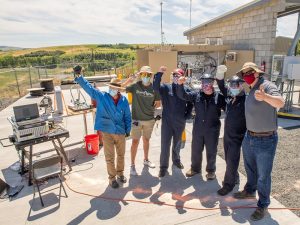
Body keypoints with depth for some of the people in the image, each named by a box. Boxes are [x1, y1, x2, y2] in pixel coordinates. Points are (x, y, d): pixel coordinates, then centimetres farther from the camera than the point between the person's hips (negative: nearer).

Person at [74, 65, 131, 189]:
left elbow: (127, 116, 3)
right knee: (109, 157, 8)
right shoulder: (101, 96, -6)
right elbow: (88, 87, -10)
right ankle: (112, 177, 27)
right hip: (107, 132, -2)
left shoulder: (124, 100, -3)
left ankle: (120, 173, 41)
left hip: (120, 132, 2)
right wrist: (79, 77, -22)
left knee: (121, 154, 18)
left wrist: (128, 130, 4)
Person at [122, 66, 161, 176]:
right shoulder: (135, 85, -10)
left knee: (146, 140, 19)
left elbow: (158, 103, 8)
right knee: (135, 141, 0)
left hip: (150, 119, 3)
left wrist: (151, 108, -1)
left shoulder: (154, 88, -4)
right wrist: (128, 80, -28)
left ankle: (146, 160, 39)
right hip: (137, 119, -3)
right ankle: (132, 165, 15)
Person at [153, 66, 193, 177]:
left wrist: (187, 115, 2)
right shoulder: (166, 87, -5)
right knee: (165, 144, 2)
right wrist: (159, 73, -33)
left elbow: (190, 104, 9)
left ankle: (176, 160, 44)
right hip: (167, 121, -2)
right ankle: (163, 166, 17)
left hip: (180, 122, 2)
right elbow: (155, 87, -24)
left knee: (177, 143, 20)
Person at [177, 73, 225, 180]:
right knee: (196, 150, 15)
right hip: (198, 128, 2)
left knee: (211, 152, 11)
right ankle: (195, 168, 37)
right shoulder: (196, 95, -1)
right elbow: (182, 95, -7)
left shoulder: (219, 97, -7)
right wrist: (180, 84, -22)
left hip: (212, 130, -2)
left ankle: (211, 170, 33)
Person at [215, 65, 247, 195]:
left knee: (232, 161, 2)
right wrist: (220, 73, -11)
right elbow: (221, 86, 6)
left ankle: (228, 184, 16)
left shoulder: (245, 100, -16)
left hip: (237, 137, -7)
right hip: (227, 134, 7)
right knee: (229, 160, 18)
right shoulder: (229, 96, 2)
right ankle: (234, 178, 37)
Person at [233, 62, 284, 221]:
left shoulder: (267, 86, -17)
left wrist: (264, 96, -55)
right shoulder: (252, 89, 9)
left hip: (265, 140, -8)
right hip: (249, 138, 8)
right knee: (250, 169, 25)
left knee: (263, 175, 6)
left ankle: (263, 205, 26)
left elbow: (280, 103, -36)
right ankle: (250, 191, 47)